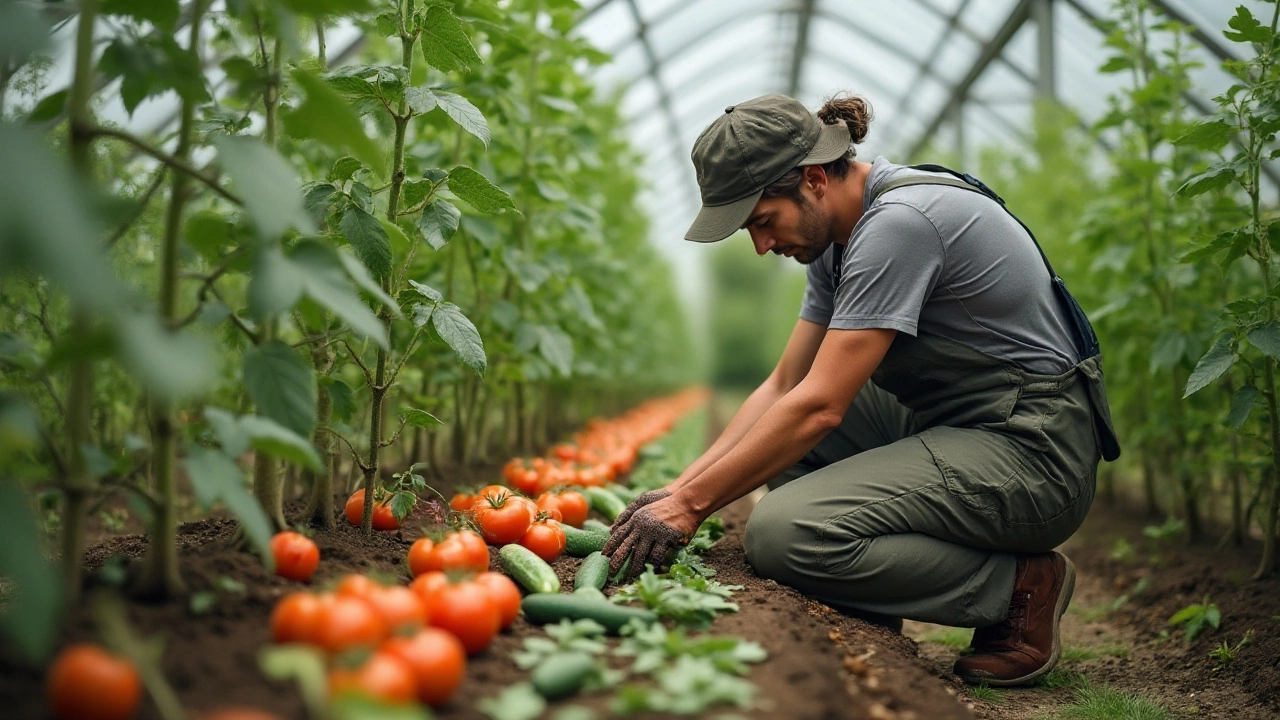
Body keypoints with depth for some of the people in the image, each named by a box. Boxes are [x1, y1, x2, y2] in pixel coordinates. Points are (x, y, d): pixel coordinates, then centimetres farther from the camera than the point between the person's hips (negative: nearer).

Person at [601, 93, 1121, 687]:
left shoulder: (900, 222, -21)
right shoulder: (840, 234, 8)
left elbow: (819, 407, -24)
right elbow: (785, 385, 8)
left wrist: (691, 505, -17)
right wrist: (678, 487, 0)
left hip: (1031, 450, -10)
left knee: (781, 533, -24)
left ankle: (1016, 586, -5)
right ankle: (862, 616, 8)